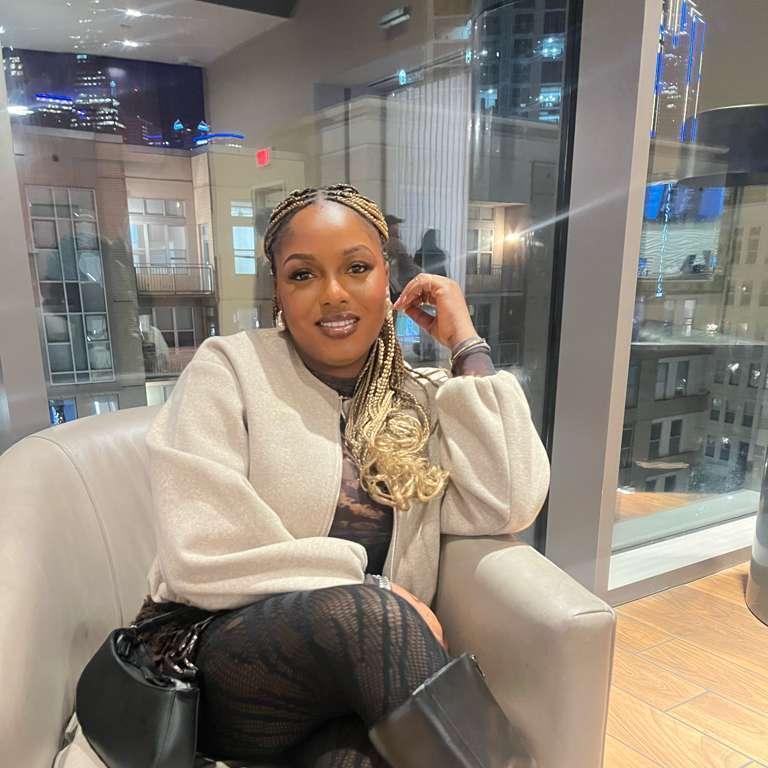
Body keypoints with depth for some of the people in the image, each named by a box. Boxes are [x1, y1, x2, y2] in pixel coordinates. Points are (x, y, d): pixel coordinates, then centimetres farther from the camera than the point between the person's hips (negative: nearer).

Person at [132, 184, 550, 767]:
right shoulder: (229, 368, -5)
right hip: (224, 665, -1)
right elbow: (203, 558, -14)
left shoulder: (422, 399, 6)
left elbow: (508, 508, -9)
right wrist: (373, 593, -14)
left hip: (358, 662, 2)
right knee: (366, 611, -30)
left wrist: (467, 347, -5)